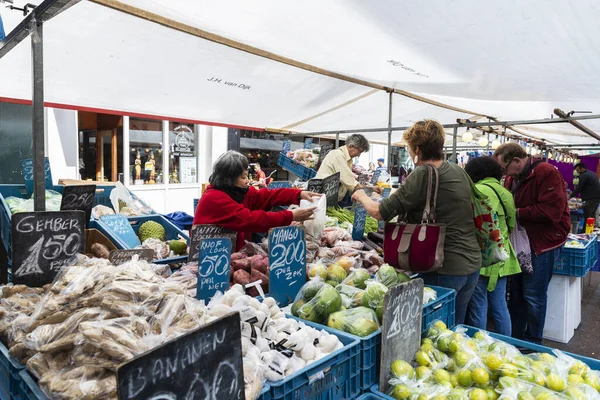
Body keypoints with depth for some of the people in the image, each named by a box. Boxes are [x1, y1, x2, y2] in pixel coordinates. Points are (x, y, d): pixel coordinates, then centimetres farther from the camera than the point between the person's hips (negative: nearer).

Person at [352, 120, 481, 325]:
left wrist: (362, 197, 4)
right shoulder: (459, 171, 5)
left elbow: (380, 212, -15)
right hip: (472, 263, 7)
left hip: (445, 269, -7)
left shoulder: (422, 175, -17)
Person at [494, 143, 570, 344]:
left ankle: (533, 344, 20)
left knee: (533, 296, 2)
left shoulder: (547, 173, -18)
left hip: (542, 244, -8)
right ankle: (515, 338, 31)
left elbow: (552, 211, -27)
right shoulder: (512, 178, 6)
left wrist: (517, 213, -21)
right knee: (516, 292, 16)